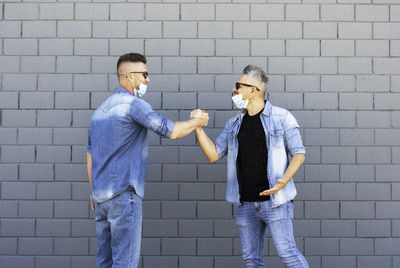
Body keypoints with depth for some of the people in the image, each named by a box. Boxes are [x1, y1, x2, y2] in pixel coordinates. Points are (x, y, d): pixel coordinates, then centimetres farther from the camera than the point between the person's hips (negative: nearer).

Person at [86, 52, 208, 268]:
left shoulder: (100, 110, 17)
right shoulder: (134, 104, -10)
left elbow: (90, 155, 21)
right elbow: (171, 131, -15)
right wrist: (197, 121, 3)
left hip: (101, 196, 9)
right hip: (123, 194, -9)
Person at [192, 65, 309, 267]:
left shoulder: (281, 117, -2)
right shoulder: (234, 124, 12)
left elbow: (298, 153, -4)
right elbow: (213, 155, 8)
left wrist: (284, 180, -20)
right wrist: (197, 127, -1)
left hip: (274, 200, -5)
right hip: (245, 203, 5)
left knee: (286, 252, -9)